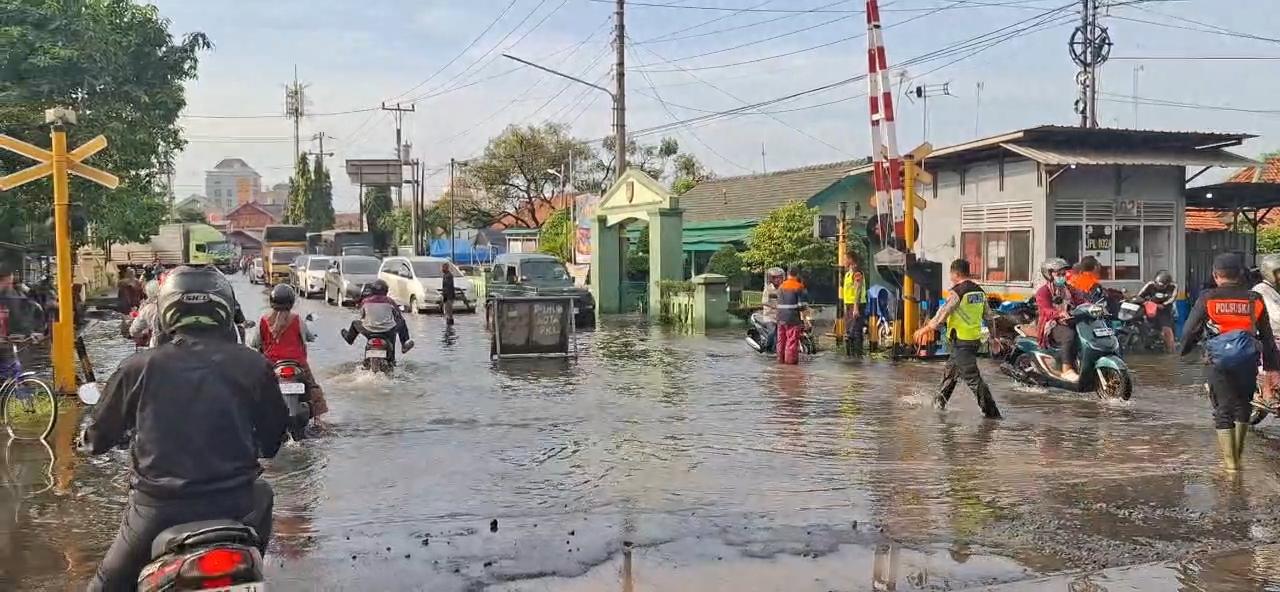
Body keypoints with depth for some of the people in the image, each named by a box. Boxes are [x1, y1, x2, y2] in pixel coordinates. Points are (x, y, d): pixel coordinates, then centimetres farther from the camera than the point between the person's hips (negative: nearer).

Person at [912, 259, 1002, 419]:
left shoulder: (957, 292, -15)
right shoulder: (979, 291, 10)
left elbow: (943, 313, -18)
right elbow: (989, 316, 17)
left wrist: (927, 328, -10)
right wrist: (992, 337, 27)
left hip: (961, 341, -9)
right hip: (975, 338, 9)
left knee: (972, 377, -7)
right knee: (951, 369, 25)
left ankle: (992, 412, -9)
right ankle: (940, 402, 39)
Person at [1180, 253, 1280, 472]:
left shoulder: (1207, 299, -5)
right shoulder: (1254, 299, 3)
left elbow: (1190, 330, -2)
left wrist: (1184, 350, 16)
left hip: (1220, 362, -3)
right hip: (1248, 362, 3)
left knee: (1223, 411, 3)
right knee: (1243, 406, 21)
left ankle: (1230, 461, 1)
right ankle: (1237, 452, 31)